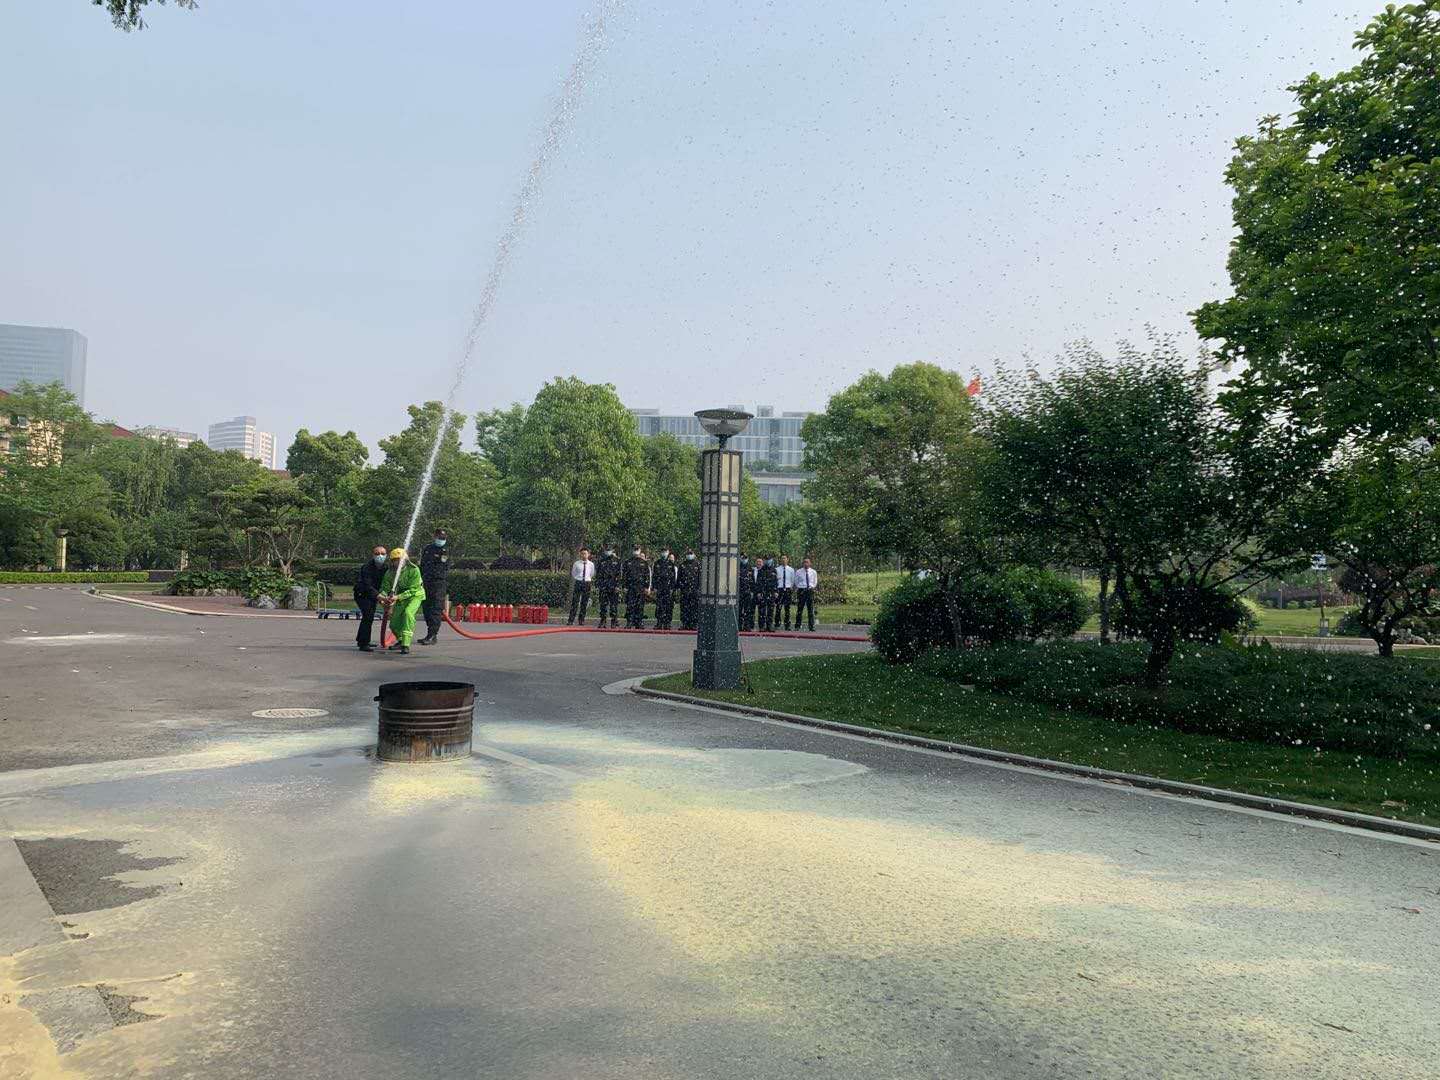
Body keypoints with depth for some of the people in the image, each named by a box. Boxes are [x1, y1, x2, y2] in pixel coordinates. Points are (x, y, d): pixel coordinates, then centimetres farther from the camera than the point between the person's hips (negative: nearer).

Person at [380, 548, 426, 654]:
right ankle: (401, 641, 39)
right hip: (400, 597, 6)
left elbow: (412, 589, -28)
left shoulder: (413, 570, -25)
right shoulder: (389, 572, -10)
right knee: (394, 624, 6)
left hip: (415, 595, -5)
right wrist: (383, 596, -32)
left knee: (408, 612, -33)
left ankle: (406, 645, -32)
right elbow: (385, 587, -8)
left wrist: (398, 597, -39)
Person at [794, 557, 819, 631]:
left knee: (811, 610, -1)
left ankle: (812, 627, 2)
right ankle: (797, 626, 10)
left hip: (810, 591, 1)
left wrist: (812, 587, 7)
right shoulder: (798, 572, 2)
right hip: (801, 591, -1)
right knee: (799, 609, 2)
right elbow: (796, 582, 14)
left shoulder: (813, 572, 5)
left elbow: (815, 582, 18)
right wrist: (798, 588, 7)